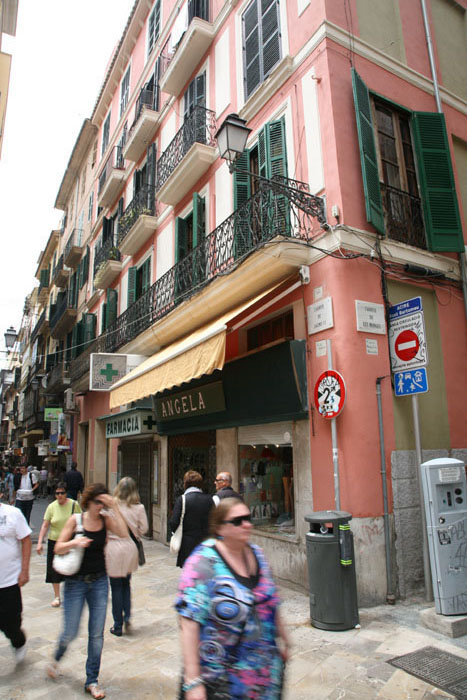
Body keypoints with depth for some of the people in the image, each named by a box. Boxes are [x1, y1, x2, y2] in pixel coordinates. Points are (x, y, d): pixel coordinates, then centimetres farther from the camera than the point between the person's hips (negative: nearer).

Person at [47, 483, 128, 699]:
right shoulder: (75, 520, -11)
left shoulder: (105, 519, -7)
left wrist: (114, 507, -26)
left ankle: (91, 681, 26)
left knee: (97, 633, 7)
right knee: (70, 632, 8)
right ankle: (56, 659, 43)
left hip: (99, 581, 2)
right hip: (75, 582, -2)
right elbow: (58, 548, -8)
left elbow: (124, 533, -23)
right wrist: (74, 542, -28)